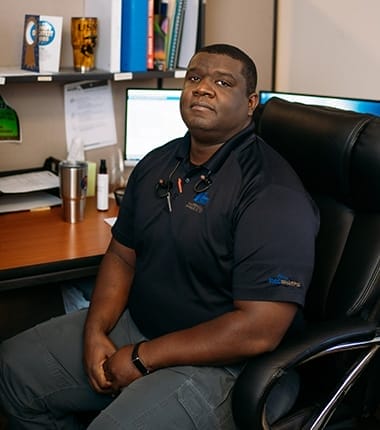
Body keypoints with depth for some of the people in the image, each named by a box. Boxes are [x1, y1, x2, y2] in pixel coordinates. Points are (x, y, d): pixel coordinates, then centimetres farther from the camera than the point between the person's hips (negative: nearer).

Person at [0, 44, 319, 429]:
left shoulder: (273, 193, -21)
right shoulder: (158, 163, 7)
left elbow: (259, 329, -25)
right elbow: (122, 254, 13)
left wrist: (142, 358, -19)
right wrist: (96, 330, -5)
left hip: (219, 359, -8)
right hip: (135, 323, 8)